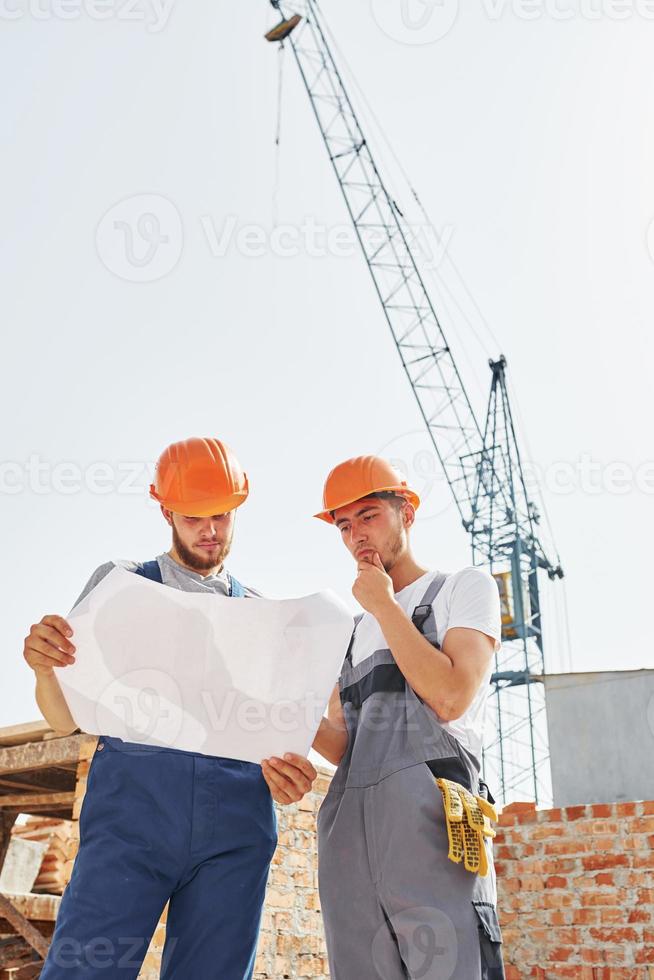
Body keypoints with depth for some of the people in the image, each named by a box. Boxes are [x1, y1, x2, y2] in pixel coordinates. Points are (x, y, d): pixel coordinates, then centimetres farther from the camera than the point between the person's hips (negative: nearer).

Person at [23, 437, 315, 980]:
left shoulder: (258, 609, 19)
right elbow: (66, 719, 8)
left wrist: (284, 765, -6)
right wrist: (44, 666, -15)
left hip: (236, 817, 2)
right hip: (133, 801, -2)